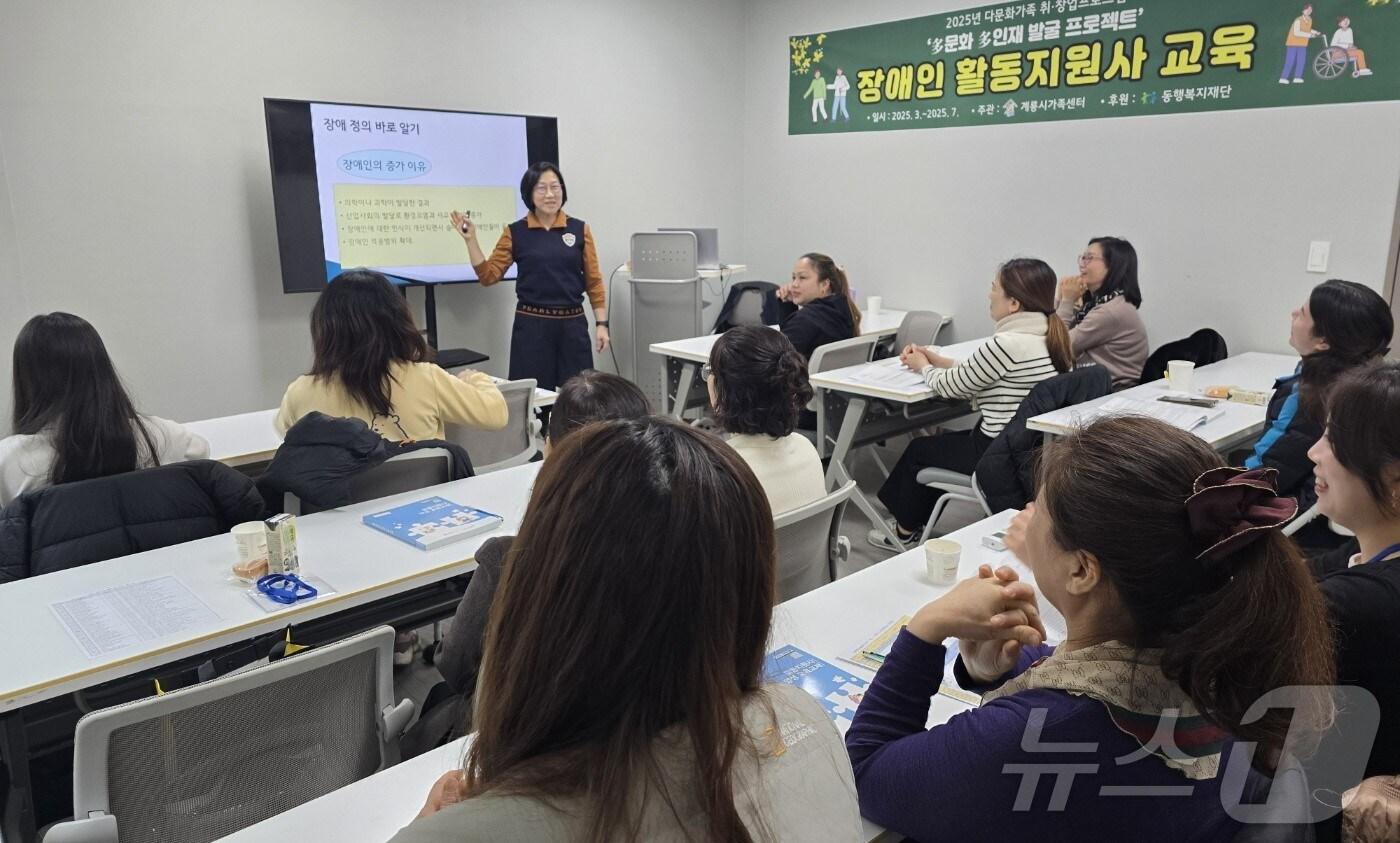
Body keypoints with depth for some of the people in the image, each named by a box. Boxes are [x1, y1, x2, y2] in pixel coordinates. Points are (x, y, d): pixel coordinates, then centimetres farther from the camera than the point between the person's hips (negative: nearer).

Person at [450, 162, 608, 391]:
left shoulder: (579, 229, 3)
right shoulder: (515, 232, 3)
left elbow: (594, 281, 4)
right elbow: (488, 275, 3)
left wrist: (601, 324, -2)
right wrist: (470, 239, -7)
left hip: (572, 324, 1)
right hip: (531, 325, -1)